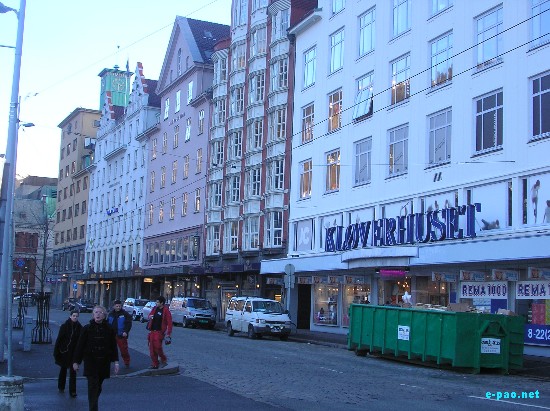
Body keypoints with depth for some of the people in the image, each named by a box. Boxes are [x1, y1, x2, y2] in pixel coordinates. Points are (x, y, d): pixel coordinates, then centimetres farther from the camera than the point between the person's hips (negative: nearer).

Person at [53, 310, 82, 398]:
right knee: (63, 369, 16)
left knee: (73, 371, -3)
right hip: (64, 352, 0)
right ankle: (61, 387, 35)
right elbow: (59, 339, -5)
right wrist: (56, 352, -6)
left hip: (74, 352, 0)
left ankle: (72, 391, 0)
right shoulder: (64, 326, -7)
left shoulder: (79, 327, -2)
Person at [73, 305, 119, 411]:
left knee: (98, 387, 13)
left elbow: (113, 346, 6)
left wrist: (116, 362, 2)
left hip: (104, 362, 2)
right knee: (93, 386, -10)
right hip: (90, 362, -2)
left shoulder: (109, 329, 2)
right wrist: (76, 361, 0)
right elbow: (80, 345, 1)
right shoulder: (87, 328, -2)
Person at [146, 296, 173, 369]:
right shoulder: (155, 309, 11)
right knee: (152, 348, 5)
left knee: (157, 347, -15)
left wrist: (168, 334, -15)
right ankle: (154, 364, 14)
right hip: (152, 331, 7)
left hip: (159, 331, -7)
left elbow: (169, 323, -11)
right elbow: (150, 315, 28)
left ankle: (164, 360, 7)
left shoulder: (166, 310, -9)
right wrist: (150, 316, 1)